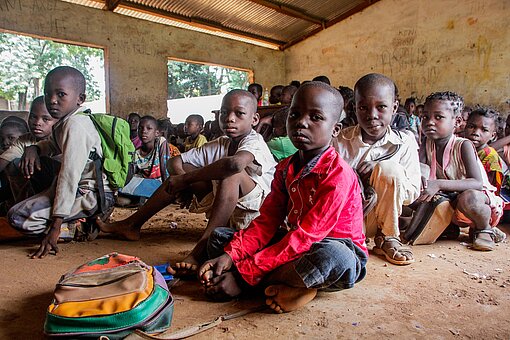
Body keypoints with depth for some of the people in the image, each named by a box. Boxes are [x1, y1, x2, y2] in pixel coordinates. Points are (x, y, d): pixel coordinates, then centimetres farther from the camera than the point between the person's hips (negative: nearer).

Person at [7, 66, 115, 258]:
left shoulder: (75, 125, -20)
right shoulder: (65, 121, 11)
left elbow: (70, 176, -26)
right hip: (82, 187, 10)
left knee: (18, 218, -16)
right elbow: (53, 145, 31)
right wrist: (34, 148, 5)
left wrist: (56, 226, -25)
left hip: (92, 195, -10)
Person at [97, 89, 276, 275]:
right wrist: (183, 180, -17)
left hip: (255, 214, -7)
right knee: (182, 169, 5)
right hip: (227, 215, 7)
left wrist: (184, 179, -29)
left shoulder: (254, 142, -15)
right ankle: (132, 224, 10)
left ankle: (199, 251, -41)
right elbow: (175, 161, 7)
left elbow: (233, 164, -40)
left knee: (233, 172, -34)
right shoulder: (220, 144, 5)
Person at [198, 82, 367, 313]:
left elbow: (305, 237, -26)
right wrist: (230, 255, -18)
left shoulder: (338, 175, -22)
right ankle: (289, 284, -18)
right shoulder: (285, 169, 3)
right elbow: (267, 221, -1)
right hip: (291, 245, 7)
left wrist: (243, 275, -28)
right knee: (219, 237, 0)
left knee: (332, 257, -43)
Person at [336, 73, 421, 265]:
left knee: (389, 168, -24)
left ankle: (387, 238, -6)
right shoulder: (340, 141, -4)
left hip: (380, 218, 2)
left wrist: (383, 171, -20)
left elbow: (413, 193, -3)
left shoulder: (405, 143, -3)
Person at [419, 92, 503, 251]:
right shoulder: (427, 146, -5)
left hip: (480, 198, -6)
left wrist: (438, 184, -43)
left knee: (468, 197, -38)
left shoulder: (463, 145, -21)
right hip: (451, 201, 6)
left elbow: (477, 183, -31)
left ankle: (485, 229, -7)